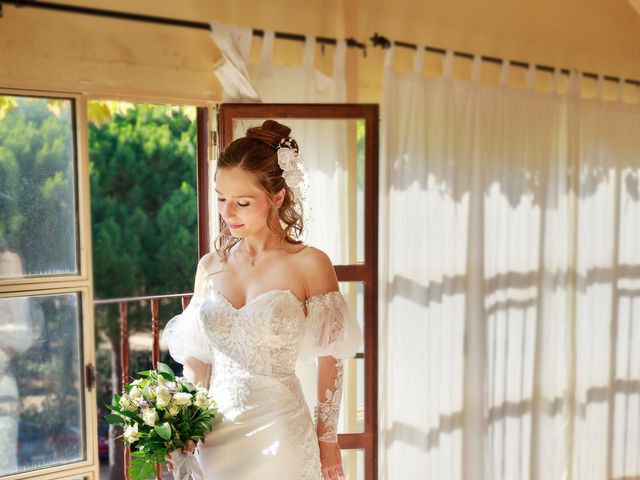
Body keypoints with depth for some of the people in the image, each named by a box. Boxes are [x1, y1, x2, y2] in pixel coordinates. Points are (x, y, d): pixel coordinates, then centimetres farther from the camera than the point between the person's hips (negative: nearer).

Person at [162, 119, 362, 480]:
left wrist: (327, 442, -3)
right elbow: (196, 357, 8)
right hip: (216, 434, 4)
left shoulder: (310, 264, -11)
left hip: (279, 435, -3)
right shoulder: (210, 266, 2)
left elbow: (331, 359, -5)